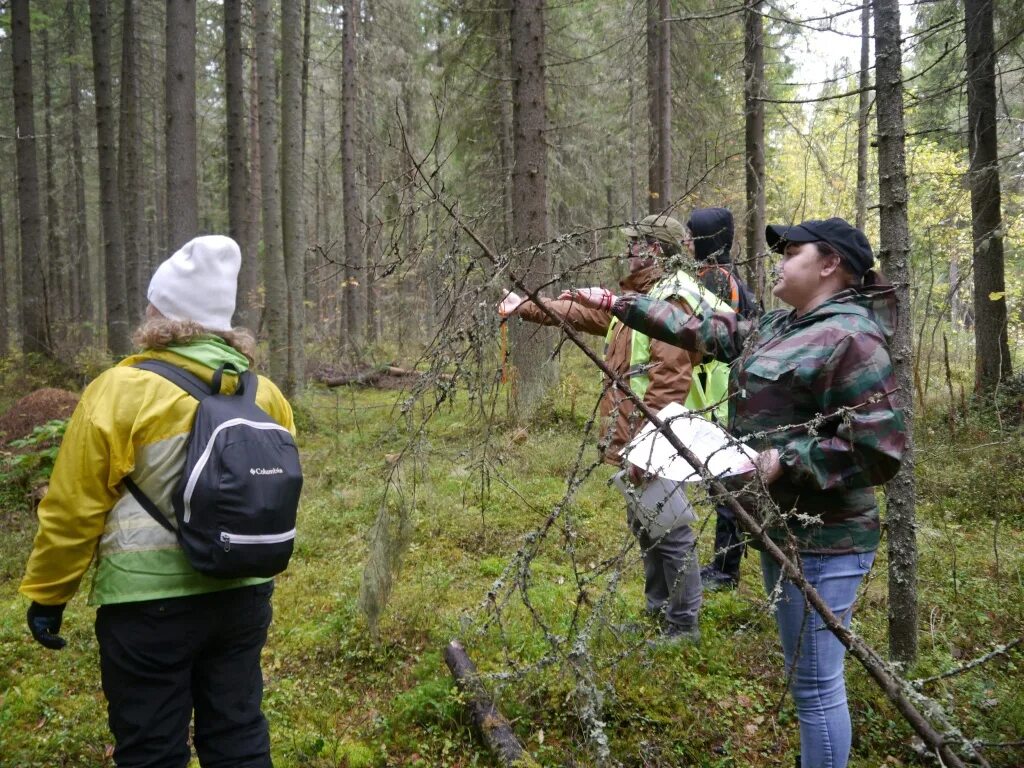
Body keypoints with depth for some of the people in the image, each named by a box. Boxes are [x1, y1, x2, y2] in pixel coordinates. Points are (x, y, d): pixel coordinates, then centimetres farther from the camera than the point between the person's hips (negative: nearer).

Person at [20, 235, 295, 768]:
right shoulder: (265, 394, 1)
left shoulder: (120, 391, -14)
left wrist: (45, 595, 3)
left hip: (150, 602, -4)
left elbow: (74, 509, -10)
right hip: (243, 595, 5)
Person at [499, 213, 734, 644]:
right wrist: (524, 308, 25)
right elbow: (580, 312, 25)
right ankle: (658, 608, 35)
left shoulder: (671, 302, -16)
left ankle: (684, 625, 7)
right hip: (632, 436, 11)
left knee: (668, 529, -4)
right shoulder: (636, 298, 16)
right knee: (644, 524, 20)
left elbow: (670, 379, -23)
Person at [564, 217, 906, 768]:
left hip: (820, 541, -10)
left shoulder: (852, 339, -17)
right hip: (782, 528, 10)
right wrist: (616, 304, 18)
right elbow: (701, 331, 18)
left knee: (815, 683, 1)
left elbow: (880, 452, -21)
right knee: (806, 676, 21)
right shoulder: (777, 329, 12)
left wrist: (783, 461, -23)